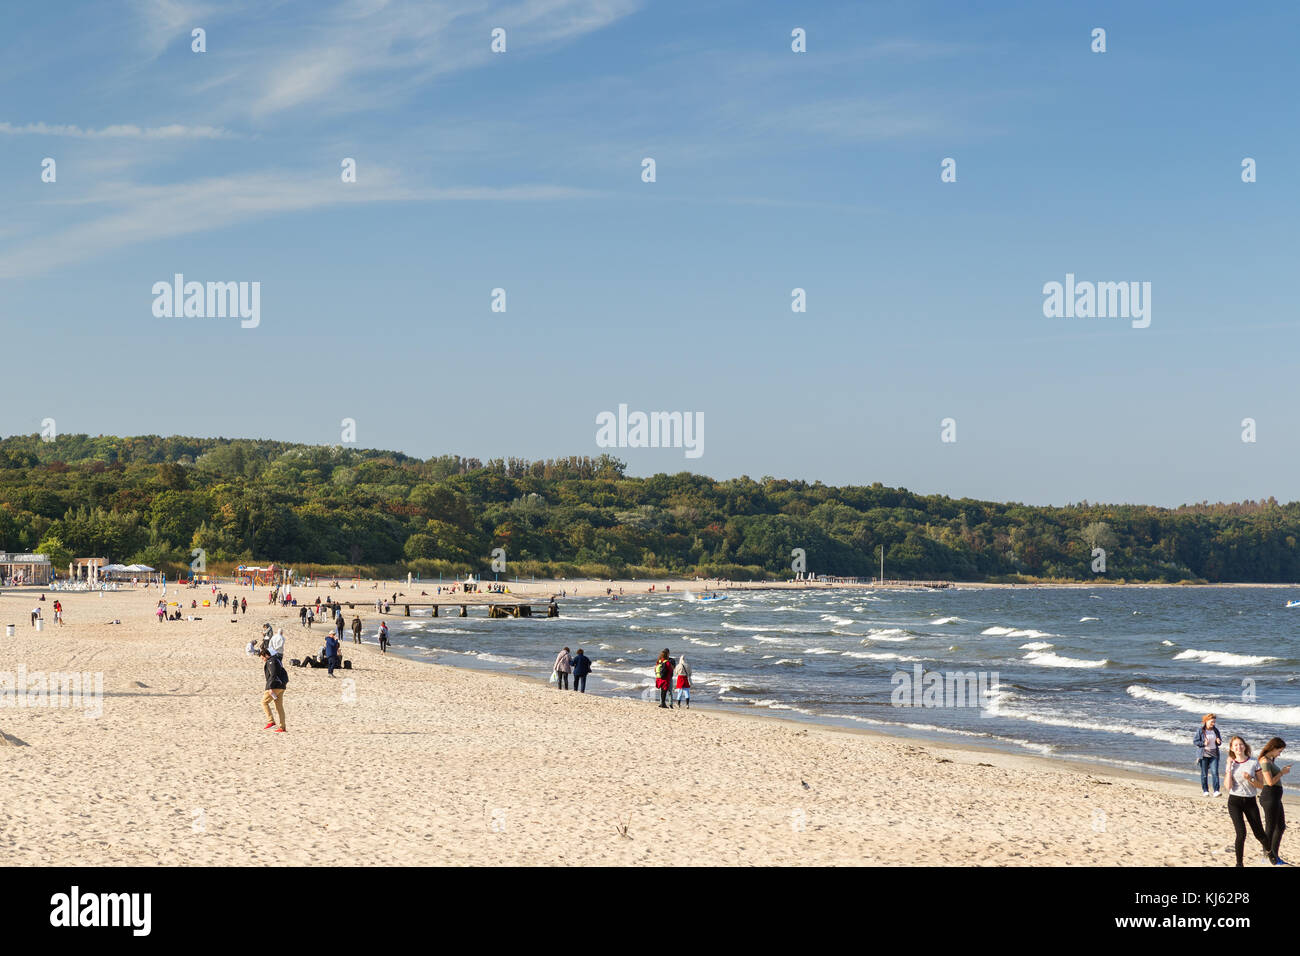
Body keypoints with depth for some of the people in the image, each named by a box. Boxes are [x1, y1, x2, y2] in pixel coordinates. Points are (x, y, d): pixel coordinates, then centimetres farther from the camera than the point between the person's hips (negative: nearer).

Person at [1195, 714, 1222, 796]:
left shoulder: (1215, 730, 6)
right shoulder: (1200, 731, -5)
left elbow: (1220, 740, 17)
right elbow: (1195, 741, -3)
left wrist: (1218, 742, -7)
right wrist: (1203, 743, -18)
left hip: (1214, 755, 2)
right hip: (1204, 755, -2)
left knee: (1215, 772, -10)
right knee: (1204, 774, 5)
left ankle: (1216, 791, -13)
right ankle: (1205, 790, 17)